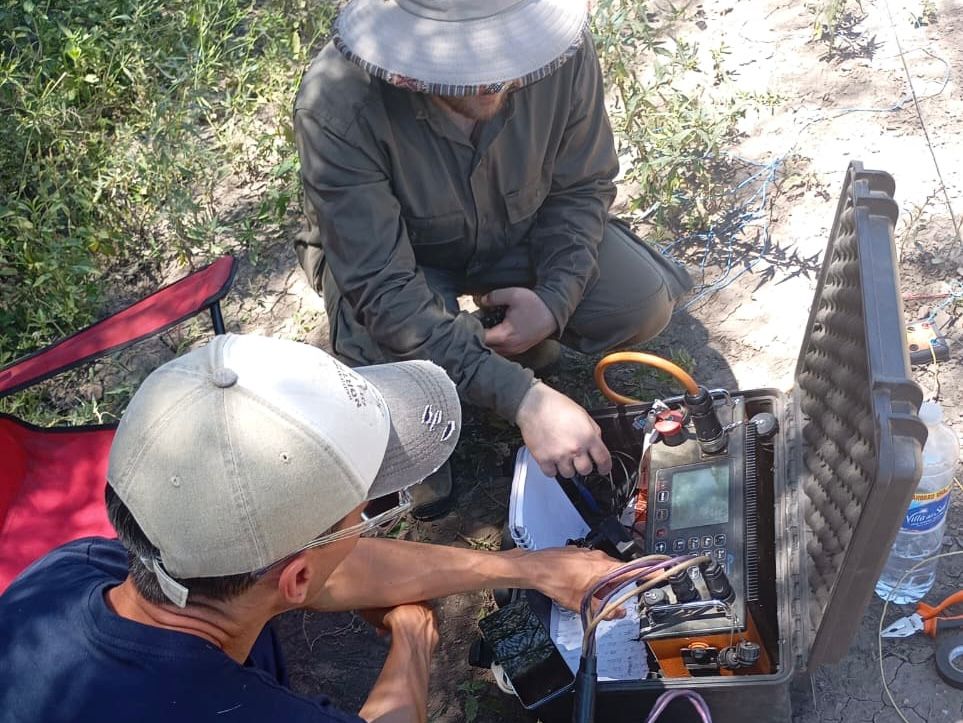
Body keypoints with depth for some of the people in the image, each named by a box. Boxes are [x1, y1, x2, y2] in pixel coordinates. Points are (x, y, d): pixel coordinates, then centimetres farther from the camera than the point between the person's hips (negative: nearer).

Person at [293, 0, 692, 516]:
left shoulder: (560, 46, -27)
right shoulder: (337, 107, -37)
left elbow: (582, 187, -9)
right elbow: (384, 290, -37)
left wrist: (554, 301, -24)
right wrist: (524, 398, -43)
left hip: (519, 232, 3)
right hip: (390, 251, -3)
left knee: (644, 303, -17)